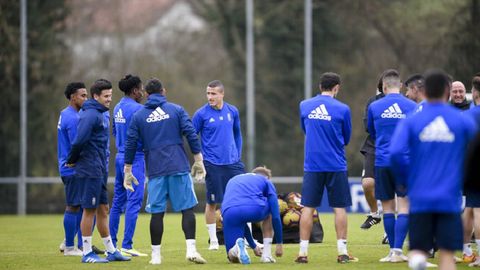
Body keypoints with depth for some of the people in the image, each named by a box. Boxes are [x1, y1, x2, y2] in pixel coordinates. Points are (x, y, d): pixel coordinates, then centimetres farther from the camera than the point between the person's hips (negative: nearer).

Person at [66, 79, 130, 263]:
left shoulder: (99, 114, 16)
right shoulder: (90, 115, -16)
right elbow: (79, 140, -24)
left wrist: (72, 160, 10)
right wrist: (72, 161, -11)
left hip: (99, 170, 10)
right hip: (91, 170, -10)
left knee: (103, 209, 13)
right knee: (90, 210, -4)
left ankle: (111, 251, 19)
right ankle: (87, 253, 1)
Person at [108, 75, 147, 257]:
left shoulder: (117, 108, 11)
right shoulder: (137, 109, -15)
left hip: (120, 157, 9)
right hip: (134, 158, -9)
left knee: (118, 201, 14)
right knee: (134, 202, -6)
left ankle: (111, 243, 18)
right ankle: (127, 246, -8)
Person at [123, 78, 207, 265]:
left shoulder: (138, 116, 8)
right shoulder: (176, 110, 6)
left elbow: (130, 144, 6)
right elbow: (191, 135, -2)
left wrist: (127, 172, 12)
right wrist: (198, 161, 4)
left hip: (155, 171, 1)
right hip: (179, 168, -1)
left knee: (157, 212, 4)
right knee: (187, 209, 2)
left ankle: (156, 255, 5)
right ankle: (191, 249, -8)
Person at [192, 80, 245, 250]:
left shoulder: (232, 111, 5)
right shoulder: (202, 114, -6)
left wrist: (238, 155, 14)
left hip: (233, 163, 3)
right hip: (213, 165, -3)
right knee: (212, 203, 2)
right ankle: (213, 241, 15)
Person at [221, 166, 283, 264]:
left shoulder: (233, 180, 41)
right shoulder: (266, 181, 29)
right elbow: (275, 216, 21)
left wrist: (254, 246, 51)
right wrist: (279, 244, 30)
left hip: (229, 213, 2)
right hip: (253, 209, -2)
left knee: (233, 257, 18)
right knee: (269, 213, 37)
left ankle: (238, 247, -17)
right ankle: (266, 254, 25)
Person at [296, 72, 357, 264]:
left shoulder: (304, 106, 3)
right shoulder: (342, 109, -4)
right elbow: (346, 138, 8)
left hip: (312, 165, 2)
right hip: (336, 165, -2)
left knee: (308, 208, 4)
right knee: (339, 207, 5)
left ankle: (303, 252, 2)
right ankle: (342, 251, 4)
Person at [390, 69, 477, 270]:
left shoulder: (410, 121, 1)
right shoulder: (463, 121, 2)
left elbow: (396, 152, -12)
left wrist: (404, 181, 4)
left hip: (420, 199, 0)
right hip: (449, 199, 0)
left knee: (418, 251, 4)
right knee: (447, 253, 4)